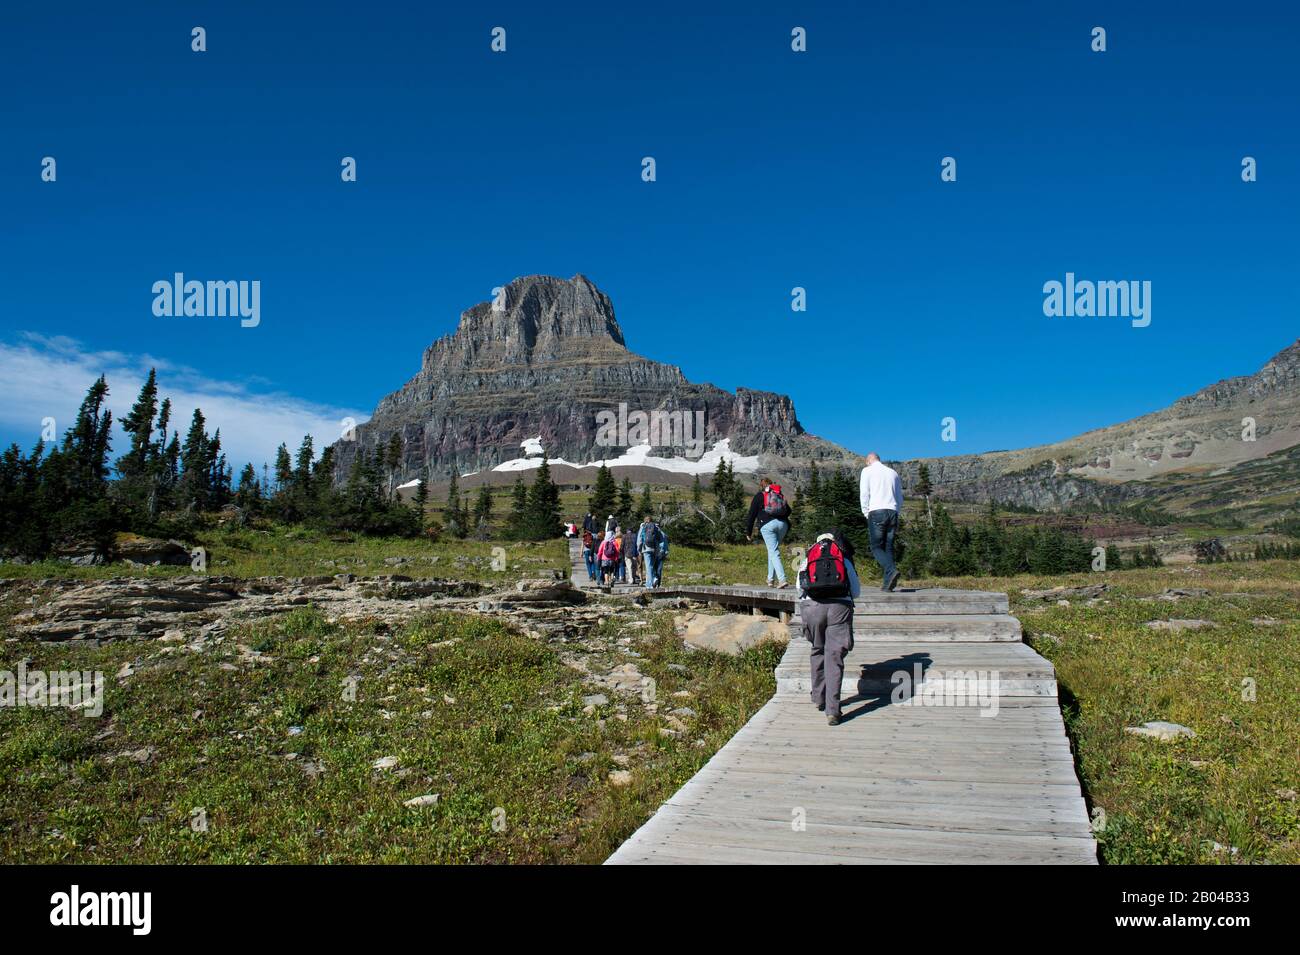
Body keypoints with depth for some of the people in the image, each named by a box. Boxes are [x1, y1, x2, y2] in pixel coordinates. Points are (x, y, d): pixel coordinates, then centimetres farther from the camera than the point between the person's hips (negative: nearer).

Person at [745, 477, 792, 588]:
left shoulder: (759, 496, 11)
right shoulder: (781, 495, 22)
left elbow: (751, 514, 7)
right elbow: (788, 511, 21)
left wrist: (748, 532, 12)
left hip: (767, 525, -4)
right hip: (782, 524, 4)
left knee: (774, 552, -8)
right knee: (773, 550, 18)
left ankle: (782, 579, -21)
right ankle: (771, 579, 18)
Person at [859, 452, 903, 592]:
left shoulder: (867, 470, 7)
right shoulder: (893, 472, 20)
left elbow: (864, 493, -1)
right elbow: (900, 497, 20)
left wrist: (866, 513, 6)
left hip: (876, 512, -5)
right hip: (893, 511, 5)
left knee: (876, 547, -4)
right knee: (889, 547, 5)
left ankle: (891, 571, -27)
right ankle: (888, 582, -3)